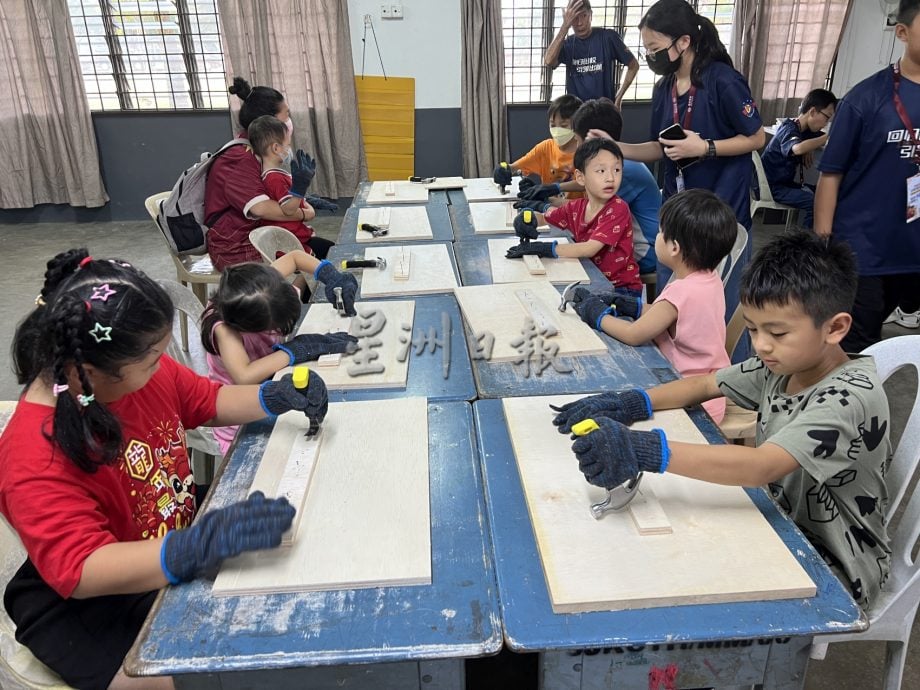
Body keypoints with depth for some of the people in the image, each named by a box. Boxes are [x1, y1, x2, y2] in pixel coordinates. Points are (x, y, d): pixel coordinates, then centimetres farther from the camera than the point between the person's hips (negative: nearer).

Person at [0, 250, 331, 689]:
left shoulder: (142, 372, -12)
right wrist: (201, 544, -52)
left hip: (181, 532, 7)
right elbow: (82, 572, -37)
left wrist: (274, 397, -14)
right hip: (87, 603, -7)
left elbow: (208, 401, 5)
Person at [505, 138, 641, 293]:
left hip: (622, 287, -5)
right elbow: (542, 217, 15)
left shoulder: (618, 209, -16)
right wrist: (527, 216, -10)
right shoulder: (577, 207, 1)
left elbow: (589, 249, -26)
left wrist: (542, 248, -29)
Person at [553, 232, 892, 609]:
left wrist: (647, 451, -54)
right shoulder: (785, 362, -5)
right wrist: (631, 403, -15)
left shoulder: (851, 395, -29)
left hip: (835, 567, -6)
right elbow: (704, 384, 4)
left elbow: (764, 466, -42)